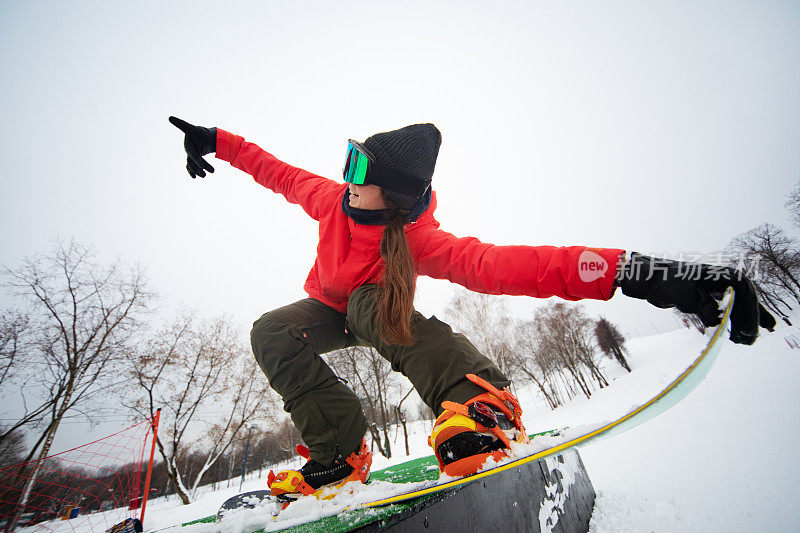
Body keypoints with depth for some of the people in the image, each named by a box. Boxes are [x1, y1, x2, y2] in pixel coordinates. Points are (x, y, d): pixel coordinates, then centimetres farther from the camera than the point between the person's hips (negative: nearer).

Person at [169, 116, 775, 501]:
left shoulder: (418, 241, -36)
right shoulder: (333, 199, -22)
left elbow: (495, 264, -52)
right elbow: (277, 170, -3)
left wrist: (634, 272, -62)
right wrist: (215, 141, 4)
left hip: (377, 311, -4)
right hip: (327, 311, 5)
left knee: (370, 300, -38)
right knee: (269, 332, -21)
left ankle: (478, 404, -41)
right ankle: (340, 451, -20)